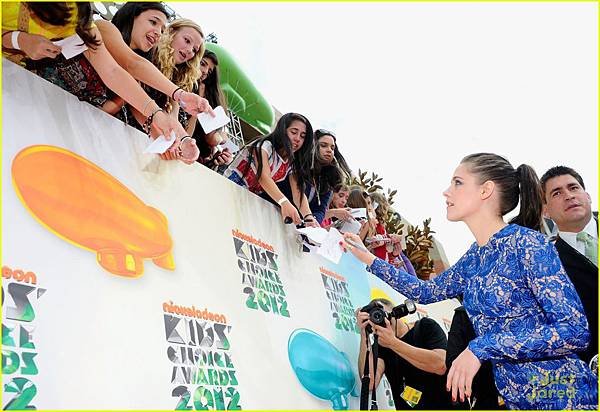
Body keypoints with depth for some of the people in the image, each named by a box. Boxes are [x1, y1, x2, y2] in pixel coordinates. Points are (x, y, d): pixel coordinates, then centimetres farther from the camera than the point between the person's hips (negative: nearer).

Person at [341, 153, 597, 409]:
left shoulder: (527, 243, -16)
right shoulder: (474, 257, 6)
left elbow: (576, 330, -21)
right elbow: (427, 291, 19)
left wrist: (482, 347, -25)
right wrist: (367, 258, 16)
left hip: (559, 397, -6)